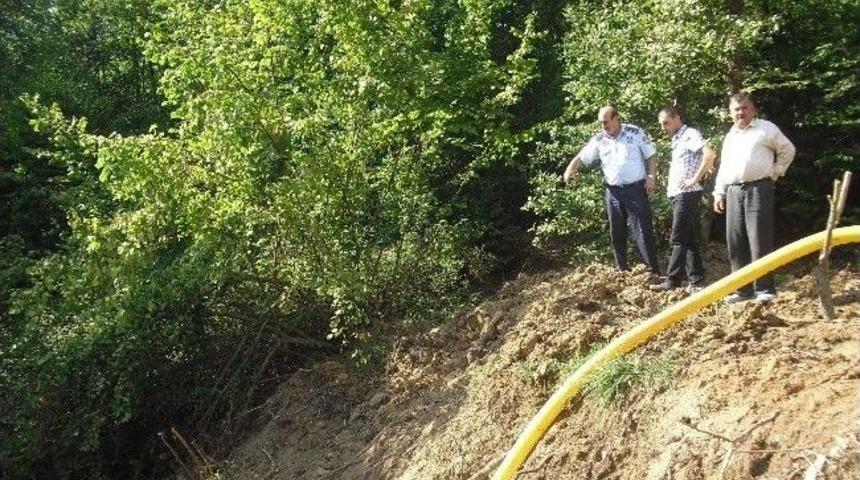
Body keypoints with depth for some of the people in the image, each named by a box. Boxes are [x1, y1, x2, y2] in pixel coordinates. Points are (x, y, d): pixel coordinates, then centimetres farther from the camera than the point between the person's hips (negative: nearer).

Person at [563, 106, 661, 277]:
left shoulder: (635, 133, -5)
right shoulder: (599, 140, 4)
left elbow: (651, 155, 0)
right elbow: (581, 157, 5)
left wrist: (651, 176, -10)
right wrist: (570, 169, -15)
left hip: (636, 189, -4)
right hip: (613, 192, 4)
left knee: (643, 230, -5)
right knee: (617, 232, 10)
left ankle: (653, 270, 0)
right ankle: (622, 270, 22)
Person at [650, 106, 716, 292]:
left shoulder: (690, 134, -9)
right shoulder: (677, 139, 19)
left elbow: (709, 154, -26)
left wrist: (695, 179, -21)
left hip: (686, 194, -10)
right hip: (678, 194, 10)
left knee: (679, 239, -5)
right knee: (689, 240, 9)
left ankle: (672, 280, -1)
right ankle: (696, 280, 11)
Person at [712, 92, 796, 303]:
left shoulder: (766, 129, 3)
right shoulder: (729, 137, 20)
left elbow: (788, 150, 8)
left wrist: (775, 172, 3)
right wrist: (719, 192, 14)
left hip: (758, 189, -6)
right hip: (733, 191, 6)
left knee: (760, 241, -8)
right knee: (735, 243, 5)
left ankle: (765, 289, -3)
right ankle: (744, 289, 12)